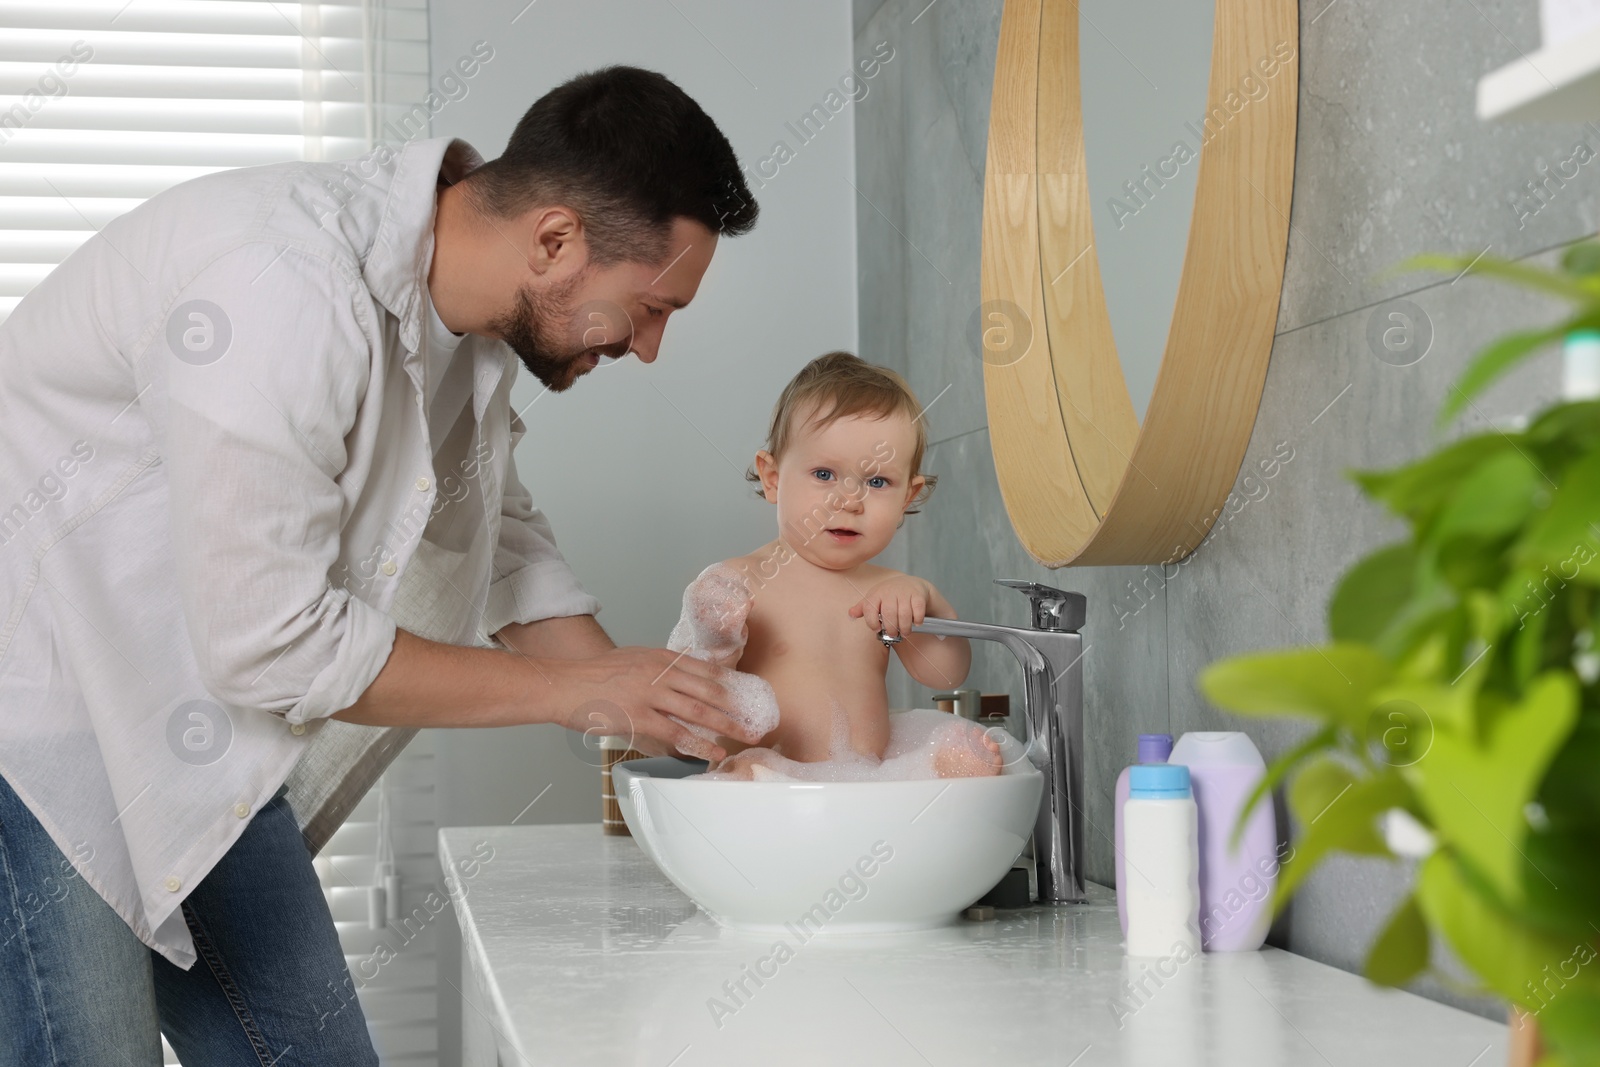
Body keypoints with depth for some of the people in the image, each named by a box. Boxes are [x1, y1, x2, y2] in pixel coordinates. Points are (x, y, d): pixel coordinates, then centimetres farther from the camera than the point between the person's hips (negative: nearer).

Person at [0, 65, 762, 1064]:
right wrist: (575, 690, -19)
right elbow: (271, 645, -27)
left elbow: (498, 537, 13)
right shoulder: (284, 288, -30)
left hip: (188, 726, 9)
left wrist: (656, 707, 1)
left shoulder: (467, 310, -2)